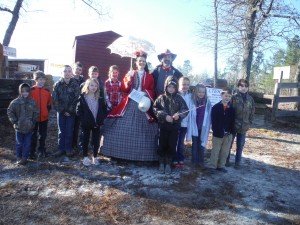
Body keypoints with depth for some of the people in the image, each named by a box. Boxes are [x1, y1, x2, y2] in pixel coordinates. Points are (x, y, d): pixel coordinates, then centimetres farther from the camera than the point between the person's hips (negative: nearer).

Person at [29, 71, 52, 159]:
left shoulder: (47, 91, 3)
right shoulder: (31, 90, -7)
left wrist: (46, 111, 2)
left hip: (44, 117, 3)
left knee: (43, 135, 13)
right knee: (33, 135, 8)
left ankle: (41, 150, 28)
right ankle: (32, 152, 18)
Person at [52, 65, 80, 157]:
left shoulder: (75, 85, -4)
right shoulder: (57, 84, 0)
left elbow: (76, 99, -9)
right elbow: (55, 99, -4)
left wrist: (69, 111, -12)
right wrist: (62, 111, -9)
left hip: (71, 112, -1)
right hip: (60, 112, 1)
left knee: (69, 131, 6)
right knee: (61, 131, 8)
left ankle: (68, 149, 17)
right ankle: (61, 148, 19)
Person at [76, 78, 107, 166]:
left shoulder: (100, 99, 3)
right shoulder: (82, 98, -5)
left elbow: (104, 110, 6)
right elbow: (78, 110, -7)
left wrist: (101, 119, -6)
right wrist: (83, 119, -15)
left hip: (96, 123, 3)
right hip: (86, 124, -2)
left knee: (96, 140, 9)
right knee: (85, 140, 8)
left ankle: (95, 157, 23)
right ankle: (85, 157, 21)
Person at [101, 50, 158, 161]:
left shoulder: (149, 77, 13)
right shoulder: (130, 74, 14)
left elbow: (152, 91, 7)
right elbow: (124, 89, 5)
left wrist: (146, 95, -13)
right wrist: (129, 78, -10)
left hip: (143, 104, 0)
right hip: (129, 104, 1)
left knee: (141, 129, -1)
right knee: (125, 129, -4)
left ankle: (140, 156, 7)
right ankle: (123, 154, 6)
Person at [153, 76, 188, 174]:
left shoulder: (179, 98, 2)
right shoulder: (161, 98, 0)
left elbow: (186, 110, -1)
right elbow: (155, 109, -6)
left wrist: (179, 115, -20)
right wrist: (164, 116, -17)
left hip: (175, 126, 1)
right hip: (164, 126, 0)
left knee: (172, 145, 7)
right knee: (162, 145, 6)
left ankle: (168, 164, 24)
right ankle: (161, 163, 24)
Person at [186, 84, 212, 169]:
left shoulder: (208, 102, -5)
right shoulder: (192, 102, -10)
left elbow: (208, 116, -1)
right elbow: (190, 116, -8)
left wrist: (207, 126, -4)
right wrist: (189, 129, -8)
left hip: (203, 127, 1)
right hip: (194, 127, -1)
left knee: (202, 145, 11)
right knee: (195, 144, 12)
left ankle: (201, 162, 23)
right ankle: (194, 161, 22)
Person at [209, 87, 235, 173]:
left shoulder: (231, 109, 4)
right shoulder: (215, 107, -7)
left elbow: (232, 121, 6)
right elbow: (213, 121, -9)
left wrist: (231, 131, -4)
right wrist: (216, 131, -16)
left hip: (228, 134, 4)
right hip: (218, 134, -4)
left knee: (225, 152, 13)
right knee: (215, 151, 5)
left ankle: (221, 166, 27)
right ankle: (212, 166, 16)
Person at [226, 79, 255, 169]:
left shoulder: (250, 99, 1)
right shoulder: (234, 97, -11)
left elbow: (252, 112, 8)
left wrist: (249, 123, 3)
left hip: (244, 126, 3)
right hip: (232, 125, -3)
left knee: (240, 145, 13)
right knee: (229, 143, 11)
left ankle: (237, 162, 28)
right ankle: (226, 160, 29)